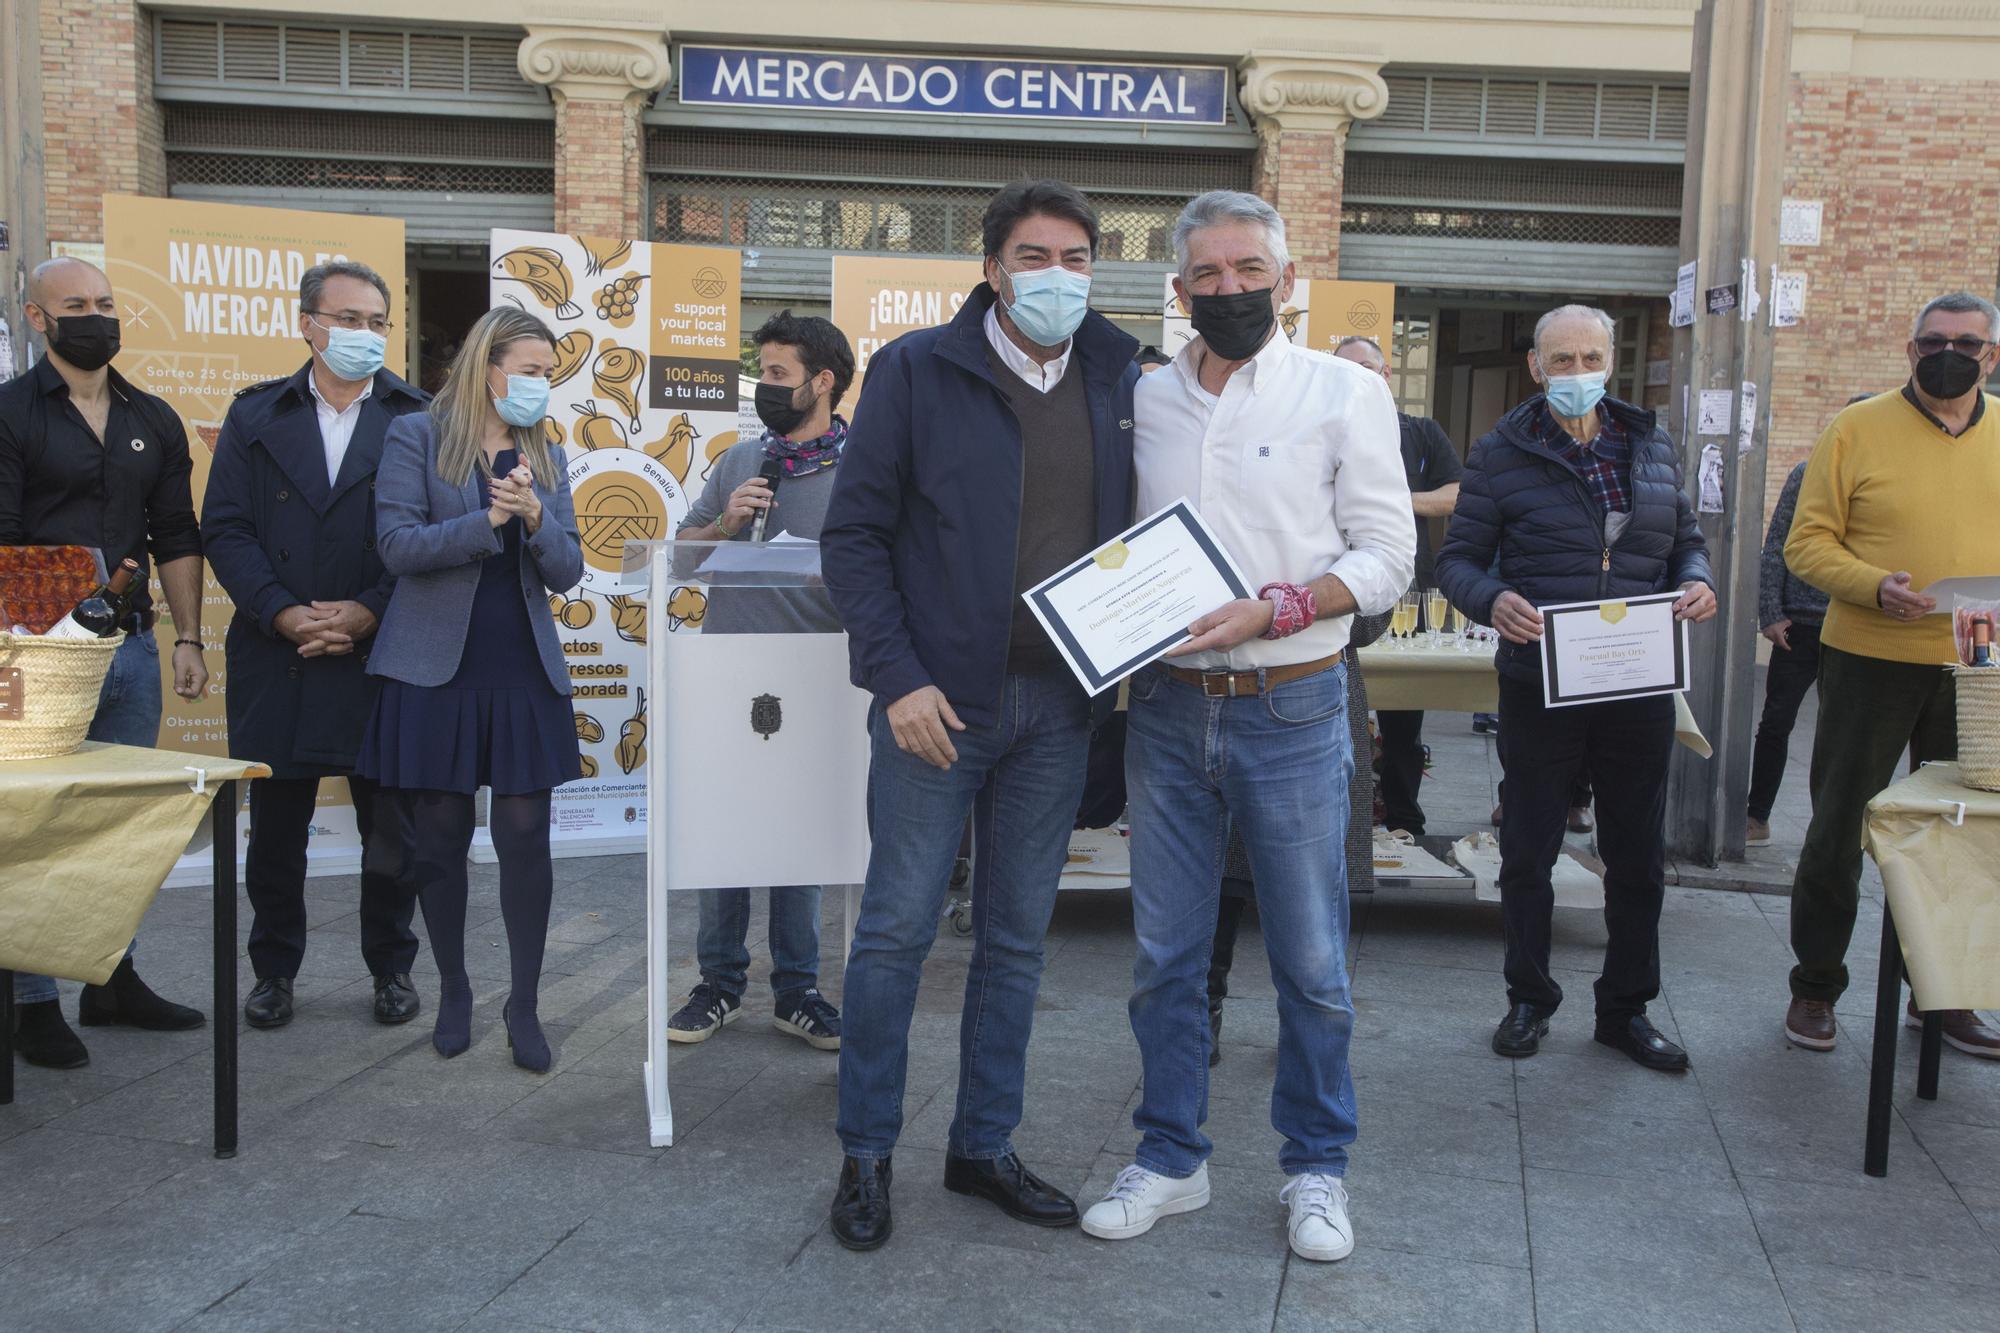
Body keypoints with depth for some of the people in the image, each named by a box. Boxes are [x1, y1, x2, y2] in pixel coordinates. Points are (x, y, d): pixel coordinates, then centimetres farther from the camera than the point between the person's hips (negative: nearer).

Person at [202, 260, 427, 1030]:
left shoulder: (419, 420, 3)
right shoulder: (255, 416, 8)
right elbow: (225, 528, 1)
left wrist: (370, 613, -14)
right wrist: (284, 614, -12)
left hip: (382, 656, -1)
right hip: (276, 660, 2)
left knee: (391, 829, 7)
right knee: (275, 829, 11)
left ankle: (391, 967, 23)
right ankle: (274, 969, 26)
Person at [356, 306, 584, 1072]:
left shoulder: (546, 457, 12)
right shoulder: (416, 437, 0)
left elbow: (567, 572, 5)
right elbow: (398, 546, -11)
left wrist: (535, 517, -14)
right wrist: (489, 521, -18)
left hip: (523, 673, 3)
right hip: (435, 671, -2)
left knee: (525, 837, -1)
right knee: (439, 839, 7)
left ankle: (524, 1004, 11)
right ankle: (453, 990, 25)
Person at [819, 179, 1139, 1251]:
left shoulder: (1118, 381, 7)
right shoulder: (917, 371, -4)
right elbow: (852, 534, -5)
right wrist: (898, 677, -14)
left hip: (1058, 706, 4)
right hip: (939, 698, -4)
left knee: (1017, 937, 12)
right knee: (897, 926, 3)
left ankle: (983, 1146, 27)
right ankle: (865, 1154, 19)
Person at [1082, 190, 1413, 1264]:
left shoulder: (1345, 392, -1)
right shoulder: (1144, 399, 9)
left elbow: (1386, 556, -5)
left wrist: (1271, 611, -18)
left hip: (1290, 706, -3)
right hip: (1167, 704, 3)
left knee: (1311, 961, 6)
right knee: (1164, 956, 11)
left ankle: (1315, 1167, 24)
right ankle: (1170, 1157, 26)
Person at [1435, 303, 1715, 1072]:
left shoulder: (1651, 447, 9)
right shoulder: (1502, 454, -3)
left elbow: (1685, 540, 17)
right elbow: (1457, 559, -3)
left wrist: (1697, 581, -6)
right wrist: (1492, 600, -24)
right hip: (1541, 686, -3)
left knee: (1638, 856, 11)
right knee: (1529, 851, 8)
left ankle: (1627, 1009, 27)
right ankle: (1529, 999, 26)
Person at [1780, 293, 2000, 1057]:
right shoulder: (1858, 430, -3)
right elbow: (1808, 543, -6)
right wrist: (1875, 586, -22)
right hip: (1871, 662, -3)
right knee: (1839, 830, 5)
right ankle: (1815, 988, 19)